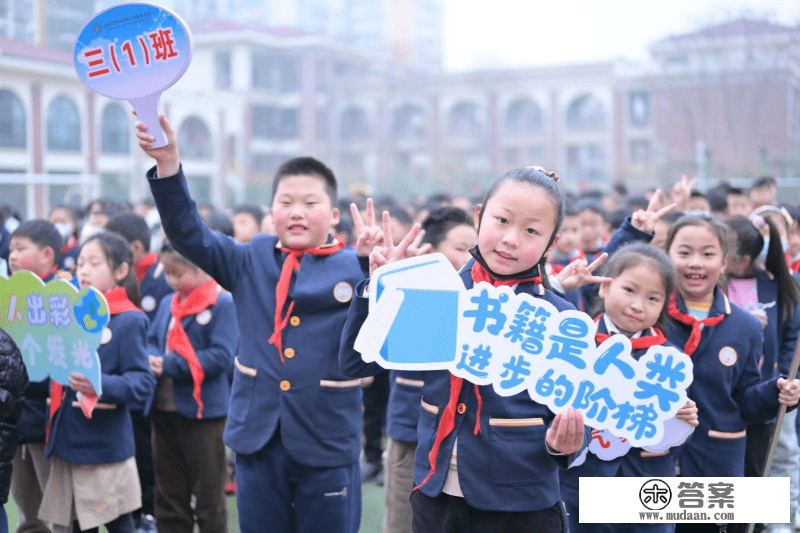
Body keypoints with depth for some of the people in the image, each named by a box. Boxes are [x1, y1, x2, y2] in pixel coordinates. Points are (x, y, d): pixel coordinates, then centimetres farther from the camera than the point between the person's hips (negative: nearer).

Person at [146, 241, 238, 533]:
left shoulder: (223, 304, -12)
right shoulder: (168, 303, 10)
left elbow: (221, 356, -20)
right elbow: (152, 339, 16)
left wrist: (170, 366, -21)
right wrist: (151, 358, -8)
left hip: (202, 411, -7)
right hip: (164, 410, 7)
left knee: (209, 498, 6)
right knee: (168, 496, 16)